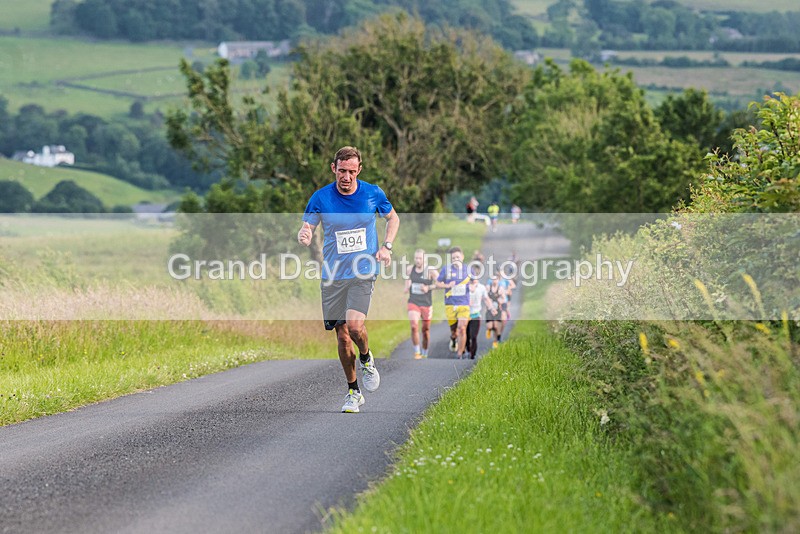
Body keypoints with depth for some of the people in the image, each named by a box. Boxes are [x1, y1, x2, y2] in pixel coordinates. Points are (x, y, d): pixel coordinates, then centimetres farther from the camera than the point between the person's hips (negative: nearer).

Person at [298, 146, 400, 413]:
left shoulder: (373, 193, -2)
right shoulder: (320, 198, -4)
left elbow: (393, 217, 16)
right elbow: (306, 230, -1)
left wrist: (386, 246, 1)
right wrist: (304, 236, -26)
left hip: (364, 273, -1)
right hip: (333, 276, 1)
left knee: (354, 324, -22)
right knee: (342, 336, 3)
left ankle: (366, 358, 11)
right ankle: (353, 391, 19)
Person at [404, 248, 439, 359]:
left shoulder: (430, 270, -9)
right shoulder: (410, 269, 3)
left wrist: (428, 287, -20)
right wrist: (407, 287, 5)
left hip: (426, 304, -1)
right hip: (413, 302, 1)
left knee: (426, 329, 10)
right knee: (414, 326, -18)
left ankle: (425, 353, 27)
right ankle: (417, 352, -8)